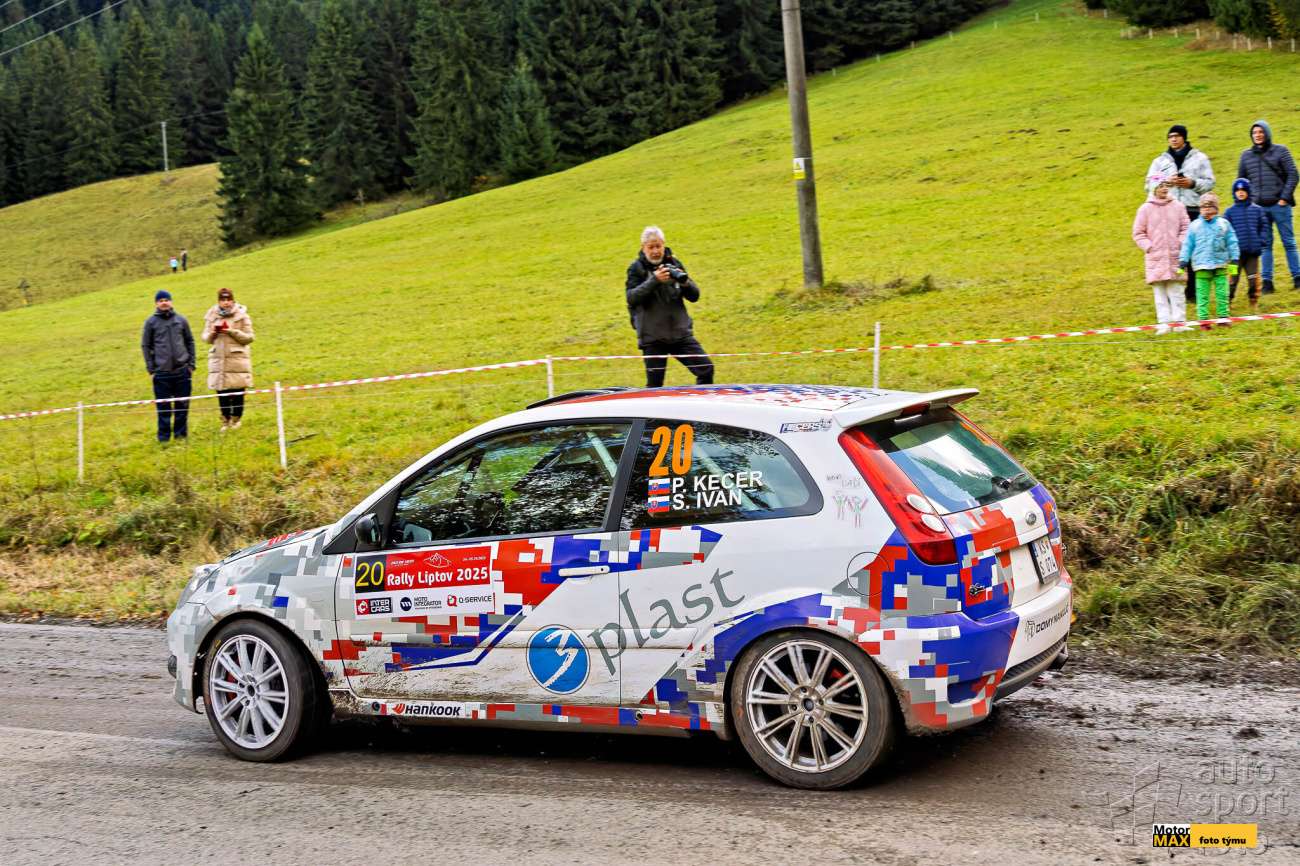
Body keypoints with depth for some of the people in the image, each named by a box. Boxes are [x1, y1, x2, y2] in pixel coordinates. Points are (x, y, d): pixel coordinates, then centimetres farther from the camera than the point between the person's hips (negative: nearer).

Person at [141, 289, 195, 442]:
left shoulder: (181, 320, 7)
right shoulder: (151, 322, 1)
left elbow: (190, 341, 12)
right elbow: (145, 345, 3)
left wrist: (191, 363, 5)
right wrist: (150, 368, -3)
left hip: (182, 370, 2)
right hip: (161, 372, -2)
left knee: (183, 405, 5)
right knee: (163, 407, 1)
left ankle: (181, 434, 16)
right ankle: (164, 436, 8)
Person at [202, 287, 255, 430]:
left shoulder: (242, 316, -1)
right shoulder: (211, 316, 7)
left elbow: (249, 337, -2)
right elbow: (205, 338, 12)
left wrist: (233, 331, -15)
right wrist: (212, 333, -10)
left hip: (237, 359, -2)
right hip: (218, 360, 2)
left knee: (238, 392, 0)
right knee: (221, 392, 4)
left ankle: (236, 418, 18)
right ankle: (226, 419, 19)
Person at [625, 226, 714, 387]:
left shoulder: (674, 263, 7)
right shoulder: (636, 269, -1)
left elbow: (694, 296, 6)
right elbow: (632, 299, -16)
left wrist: (685, 282, -16)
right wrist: (654, 280, -26)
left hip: (681, 332, 3)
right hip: (652, 337, -3)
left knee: (706, 369, -3)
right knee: (655, 384, 1)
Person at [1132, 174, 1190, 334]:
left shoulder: (1177, 206, 6)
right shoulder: (1145, 209, 3)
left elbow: (1185, 227, 10)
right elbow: (1138, 233, 6)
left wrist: (1181, 243, -5)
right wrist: (1148, 246, -5)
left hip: (1175, 256, 1)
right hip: (1155, 257, 0)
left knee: (1176, 291, 2)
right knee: (1159, 292, -1)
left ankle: (1180, 322, 4)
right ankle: (1164, 323, 0)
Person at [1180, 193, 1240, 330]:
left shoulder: (1224, 224, 4)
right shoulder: (1195, 226, 5)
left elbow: (1232, 243, 7)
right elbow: (1187, 245, 7)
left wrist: (1234, 260, 3)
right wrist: (1183, 261, 2)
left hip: (1221, 265, 0)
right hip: (1202, 267, 0)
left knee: (1222, 293, 3)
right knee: (1202, 295, 0)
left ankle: (1223, 318, 11)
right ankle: (1203, 320, 5)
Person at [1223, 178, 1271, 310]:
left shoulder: (1257, 210, 7)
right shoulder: (1229, 212, 3)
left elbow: (1265, 227, 9)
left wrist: (1263, 242, -4)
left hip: (1253, 251, 1)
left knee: (1253, 278, 5)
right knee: (1233, 278, -2)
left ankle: (1254, 302, 17)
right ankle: (1227, 302, 5)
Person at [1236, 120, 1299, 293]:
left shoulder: (1280, 151, 2)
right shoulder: (1246, 155, 9)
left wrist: (1285, 198, -8)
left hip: (1279, 205, -2)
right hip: (1259, 207, 2)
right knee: (1265, 245, 3)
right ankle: (1267, 281, 6)